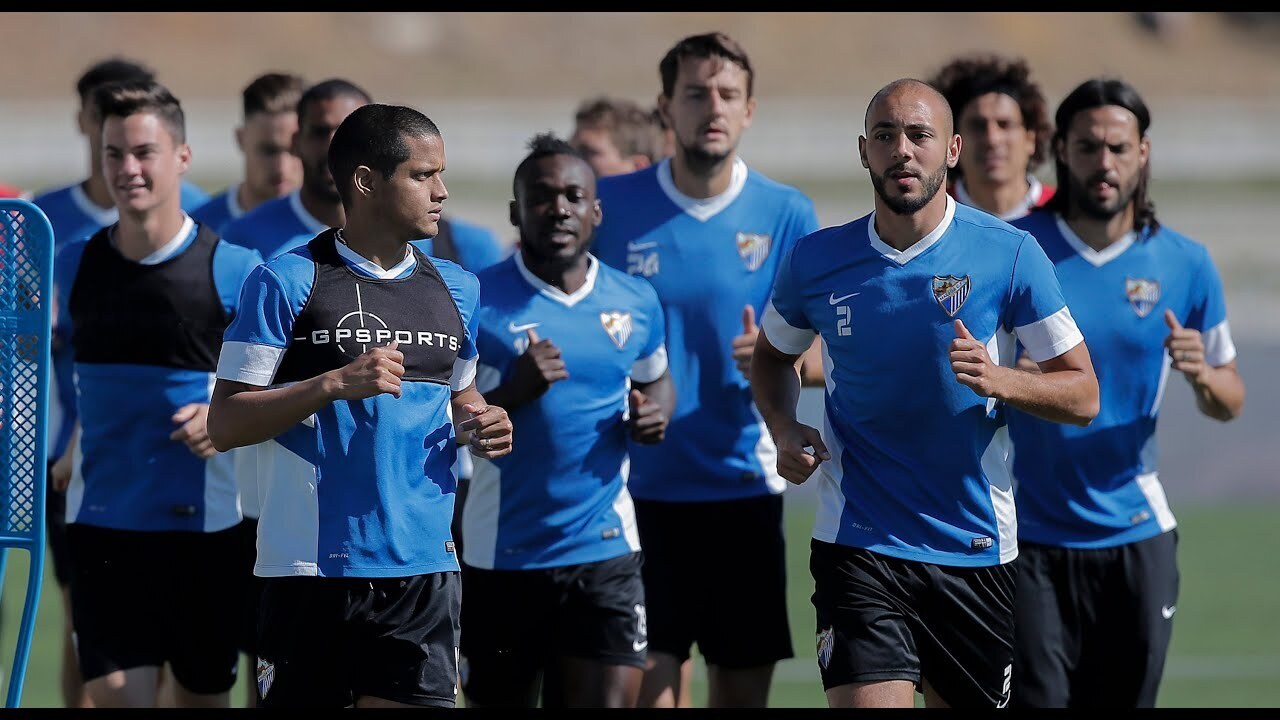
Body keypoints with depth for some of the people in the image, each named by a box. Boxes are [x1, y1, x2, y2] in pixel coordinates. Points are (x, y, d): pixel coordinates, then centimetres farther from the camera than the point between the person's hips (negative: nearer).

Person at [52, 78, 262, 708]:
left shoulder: (235, 270, -4)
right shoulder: (70, 267, 6)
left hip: (205, 521, -2)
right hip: (103, 524, 2)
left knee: (203, 694, 6)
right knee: (117, 694, -8)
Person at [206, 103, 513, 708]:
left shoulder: (455, 288, 13)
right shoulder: (285, 282, -4)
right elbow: (224, 425, -7)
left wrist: (480, 424, 5)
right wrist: (335, 384, -19)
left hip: (424, 570, 4)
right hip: (311, 569, -4)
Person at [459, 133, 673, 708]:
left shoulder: (635, 303, 6)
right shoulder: (476, 304, -6)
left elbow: (656, 380, 24)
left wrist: (654, 414, 1)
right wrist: (514, 392, -22)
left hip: (606, 550, 2)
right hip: (501, 554, -2)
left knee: (611, 702, -10)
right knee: (498, 700, 9)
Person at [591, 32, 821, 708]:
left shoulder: (786, 214, 2)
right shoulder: (610, 205, 0)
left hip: (743, 482, 1)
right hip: (639, 488, -1)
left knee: (743, 687, 4)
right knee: (648, 680, -9)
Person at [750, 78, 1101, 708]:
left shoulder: (1011, 254, -4)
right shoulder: (815, 261, 1)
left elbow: (1083, 395, -2)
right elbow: (772, 355, 21)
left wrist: (1000, 381, -21)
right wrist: (785, 430, 1)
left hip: (977, 551, 1)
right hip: (858, 546, -1)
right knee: (868, 703, -19)